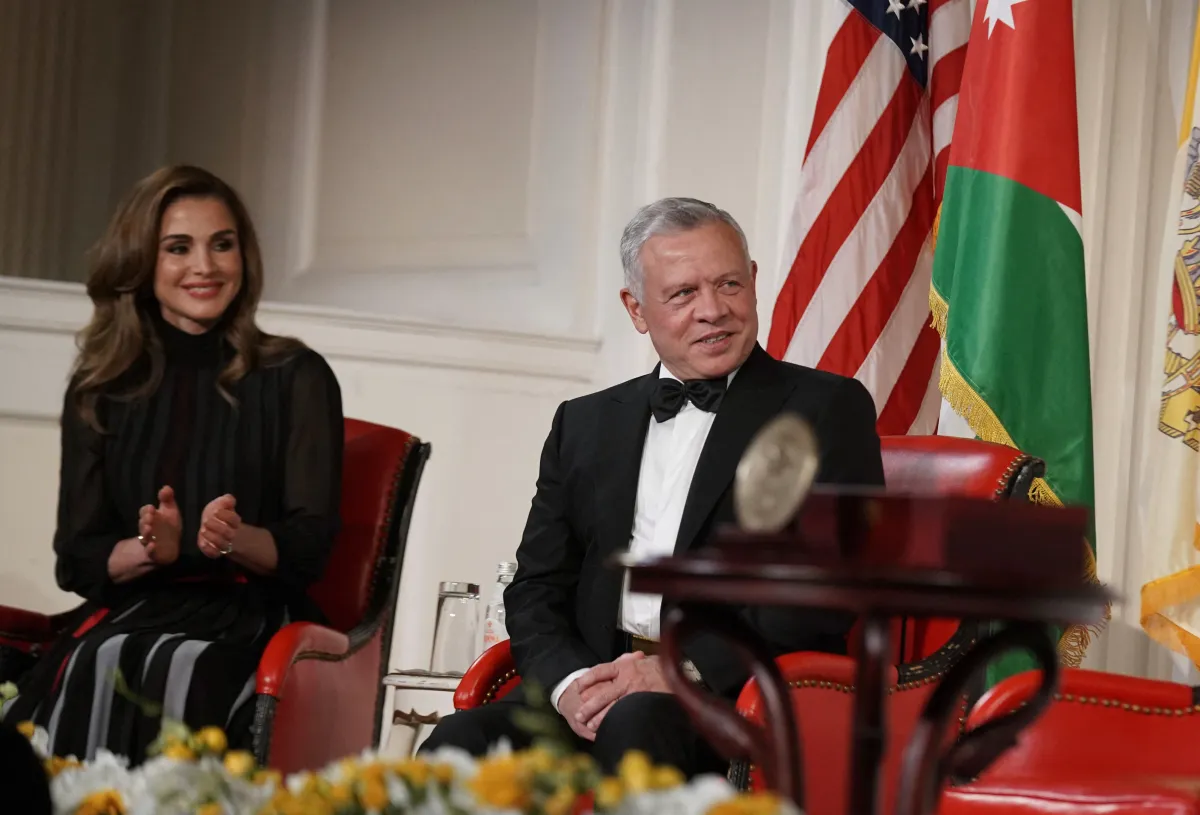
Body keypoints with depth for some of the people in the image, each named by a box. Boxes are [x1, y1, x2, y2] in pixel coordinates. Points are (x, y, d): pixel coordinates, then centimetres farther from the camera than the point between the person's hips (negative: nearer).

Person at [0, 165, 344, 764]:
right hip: (129, 611, 2)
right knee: (91, 671, -33)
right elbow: (77, 559, 8)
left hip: (250, 619, -2)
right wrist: (151, 550, -14)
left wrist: (239, 539, -21)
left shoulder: (296, 378, 6)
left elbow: (310, 546, 1)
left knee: (176, 675, -36)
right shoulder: (99, 392, 13)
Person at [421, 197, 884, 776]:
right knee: (460, 741, -28)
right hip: (593, 687, 4)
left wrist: (684, 668, -15)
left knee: (638, 721, -38)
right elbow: (536, 590, 17)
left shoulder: (828, 409, 7)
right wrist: (569, 680, -7)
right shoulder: (585, 424, 22)